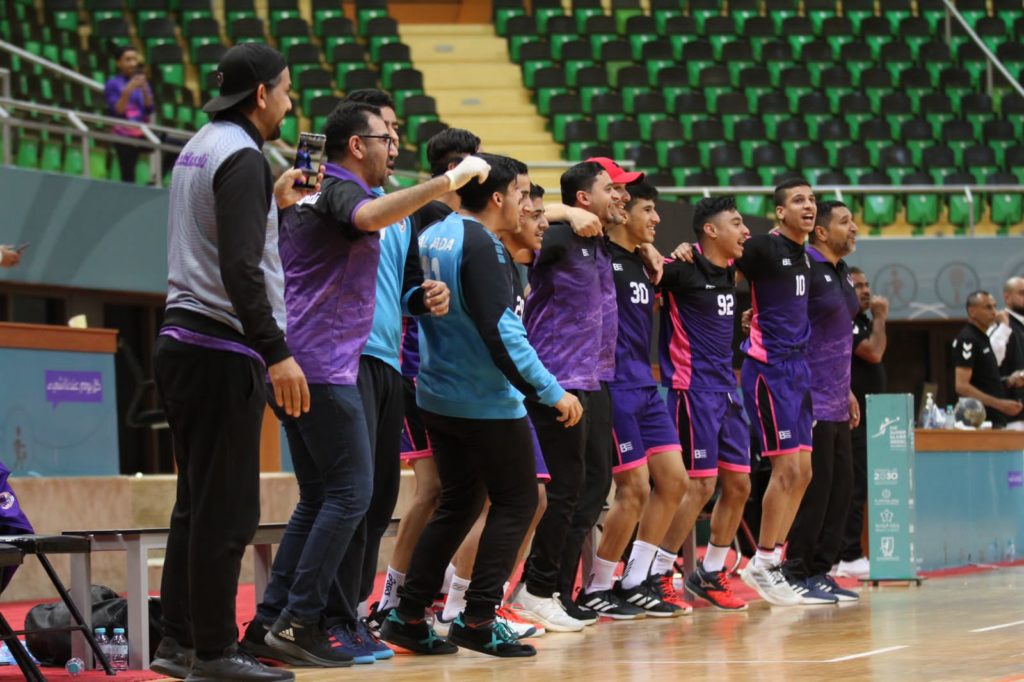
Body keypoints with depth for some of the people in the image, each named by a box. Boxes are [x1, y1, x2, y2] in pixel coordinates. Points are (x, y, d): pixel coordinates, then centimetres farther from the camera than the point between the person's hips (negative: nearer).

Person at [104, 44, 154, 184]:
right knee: (128, 177, -4)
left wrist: (144, 90, -13)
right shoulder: (113, 84, -3)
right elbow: (117, 111, -12)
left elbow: (150, 110, 2)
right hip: (124, 134, -3)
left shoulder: (141, 81, 8)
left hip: (143, 133, 3)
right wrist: (127, 91, -23)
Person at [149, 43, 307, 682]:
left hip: (184, 341, 10)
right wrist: (277, 352, -25)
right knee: (225, 508, -6)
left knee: (199, 502, 13)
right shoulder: (243, 157, -14)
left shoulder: (200, 147, 16)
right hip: (223, 349, -10)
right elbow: (240, 268, -23)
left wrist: (273, 203, 25)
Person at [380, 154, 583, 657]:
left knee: (459, 503, 16)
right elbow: (501, 330, -24)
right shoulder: (481, 246, -18)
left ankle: (408, 616, 12)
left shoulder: (433, 236, 9)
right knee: (516, 501, 2)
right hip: (486, 401, -8)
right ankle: (478, 619, -4)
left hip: (438, 397, 9)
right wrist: (551, 392, -20)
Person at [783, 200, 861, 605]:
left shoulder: (842, 273, 16)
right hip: (811, 401, -9)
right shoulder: (804, 267, -13)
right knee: (815, 485, -9)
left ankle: (820, 571, 16)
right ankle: (797, 575, -2)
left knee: (841, 484, 9)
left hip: (835, 400, 9)